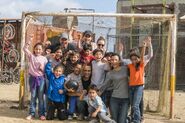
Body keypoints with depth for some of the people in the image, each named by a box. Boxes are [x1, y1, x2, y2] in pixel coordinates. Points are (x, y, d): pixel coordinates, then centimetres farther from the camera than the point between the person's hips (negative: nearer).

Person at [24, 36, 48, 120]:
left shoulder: (44, 58, 2)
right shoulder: (31, 56, 3)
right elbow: (25, 48, -6)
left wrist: (42, 69, -18)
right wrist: (30, 40, -11)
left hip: (41, 78, -1)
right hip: (33, 78, 1)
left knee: (41, 97, 5)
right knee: (33, 97, 7)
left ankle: (42, 114, 12)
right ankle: (32, 113, 14)